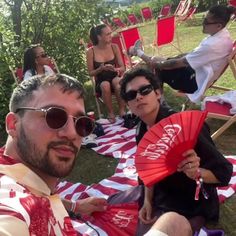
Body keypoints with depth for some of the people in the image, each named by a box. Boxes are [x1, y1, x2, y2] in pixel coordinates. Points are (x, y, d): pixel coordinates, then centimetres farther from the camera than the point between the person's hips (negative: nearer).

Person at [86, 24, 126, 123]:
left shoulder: (114, 47, -3)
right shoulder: (91, 51, -8)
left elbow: (122, 67, -1)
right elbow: (91, 73, -3)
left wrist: (116, 69, -24)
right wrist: (101, 68, -22)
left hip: (115, 78, 1)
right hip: (100, 82, -1)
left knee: (117, 82, -34)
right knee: (105, 85, -35)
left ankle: (122, 111, -22)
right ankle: (111, 113, -19)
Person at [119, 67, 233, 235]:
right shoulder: (142, 131, -7)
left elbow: (224, 171, -24)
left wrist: (196, 173, -43)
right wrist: (147, 200, -5)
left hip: (193, 206, -6)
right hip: (161, 197, 6)